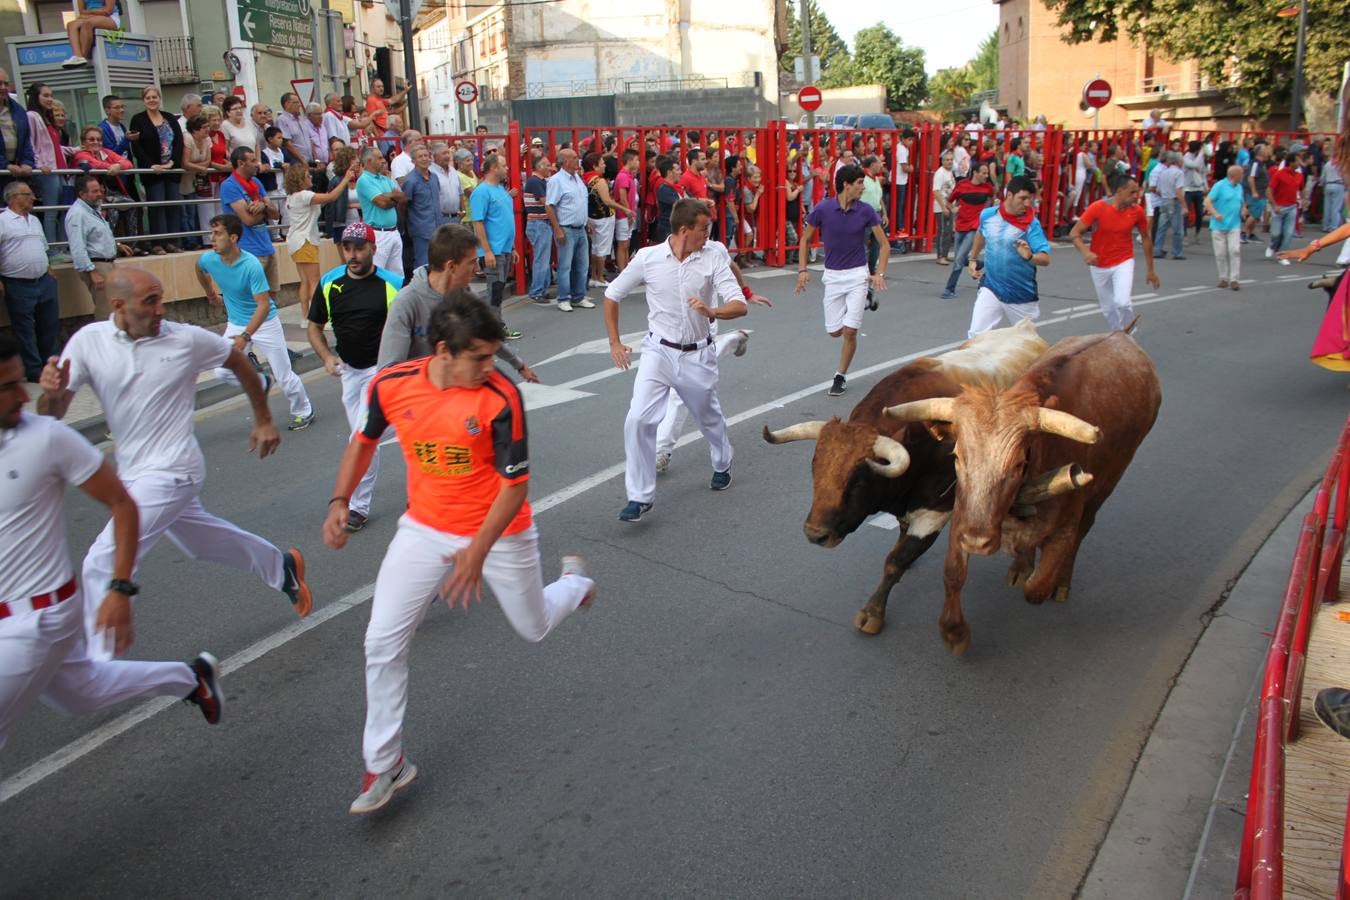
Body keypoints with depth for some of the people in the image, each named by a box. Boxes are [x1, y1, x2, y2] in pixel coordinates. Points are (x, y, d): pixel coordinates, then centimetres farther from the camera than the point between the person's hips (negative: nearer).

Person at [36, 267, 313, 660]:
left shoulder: (187, 339, -13)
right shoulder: (88, 341, -7)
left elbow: (239, 361, 5)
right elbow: (51, 415, -8)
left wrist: (264, 420, 9)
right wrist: (51, 392, -32)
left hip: (171, 472, -5)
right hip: (133, 473, 5)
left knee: (104, 565, -12)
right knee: (203, 541, 23)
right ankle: (282, 567, 47)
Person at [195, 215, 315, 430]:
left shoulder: (251, 265, -28)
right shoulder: (208, 259, -11)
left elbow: (264, 305, -30)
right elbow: (200, 270, 17)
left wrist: (245, 337, -39)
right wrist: (210, 294, 29)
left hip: (264, 322, -5)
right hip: (235, 324, 5)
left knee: (284, 376, 1)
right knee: (222, 372, -5)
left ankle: (304, 412, 24)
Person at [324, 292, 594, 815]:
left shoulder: (500, 397, -24)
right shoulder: (391, 385, -13)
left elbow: (515, 486, -20)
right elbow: (364, 441, 7)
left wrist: (477, 552, -27)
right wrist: (339, 502, -5)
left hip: (499, 534, -2)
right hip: (425, 529, 3)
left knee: (535, 629, 15)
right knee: (383, 643, -4)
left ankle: (574, 580, 51)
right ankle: (385, 763, 15)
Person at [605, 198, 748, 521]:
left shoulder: (714, 258, -8)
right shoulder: (648, 257, -8)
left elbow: (739, 306, -14)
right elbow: (612, 295, 6)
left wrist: (712, 311, -35)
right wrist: (615, 342, 4)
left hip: (698, 355, 1)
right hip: (659, 351, -1)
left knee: (709, 417, 20)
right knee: (638, 419, -16)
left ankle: (722, 465, 52)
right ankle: (640, 496, -4)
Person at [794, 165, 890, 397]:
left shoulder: (865, 211, -6)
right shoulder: (822, 209, -8)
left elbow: (884, 244, 2)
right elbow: (805, 239, 6)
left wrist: (880, 274, -10)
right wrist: (803, 269, -2)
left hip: (857, 274, -1)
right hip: (832, 275, 1)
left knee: (849, 330, -8)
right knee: (834, 331, 3)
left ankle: (841, 377, 10)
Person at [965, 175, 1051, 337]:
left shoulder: (1031, 224, -14)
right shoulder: (987, 215, -4)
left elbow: (1045, 259, -22)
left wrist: (1029, 256, -42)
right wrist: (973, 259, 25)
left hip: (1022, 295, -1)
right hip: (990, 289, 2)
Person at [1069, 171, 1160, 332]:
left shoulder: (1137, 211, -9)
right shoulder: (1097, 208, -17)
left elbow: (1145, 238, 5)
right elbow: (1074, 233, -17)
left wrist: (1150, 270, 9)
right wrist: (1085, 252, -37)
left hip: (1124, 263, 0)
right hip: (1099, 266, 0)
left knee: (1122, 303, -21)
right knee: (1108, 310, 10)